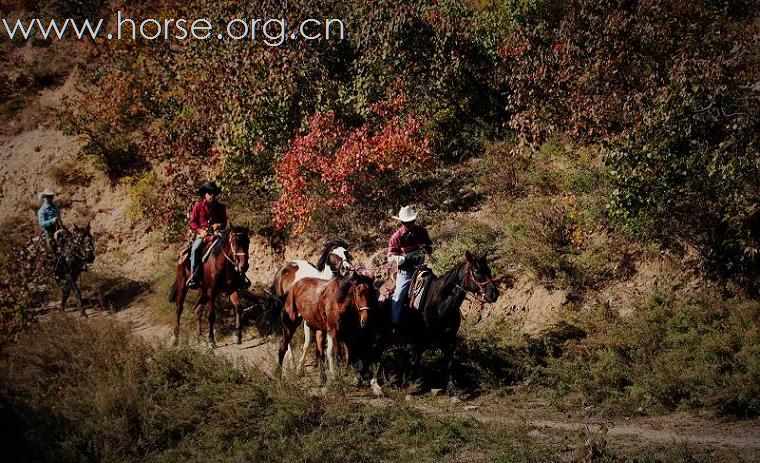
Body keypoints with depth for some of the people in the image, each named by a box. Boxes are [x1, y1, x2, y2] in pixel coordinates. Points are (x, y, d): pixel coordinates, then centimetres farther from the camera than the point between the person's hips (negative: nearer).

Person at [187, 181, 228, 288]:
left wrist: (219, 225, -8)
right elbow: (192, 222, 2)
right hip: (201, 234, -2)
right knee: (195, 249, -30)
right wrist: (200, 231, -16)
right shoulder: (198, 206, 4)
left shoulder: (221, 207, 11)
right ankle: (193, 277, -29)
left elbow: (224, 223, 16)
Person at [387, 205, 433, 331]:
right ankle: (395, 324, 2)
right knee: (398, 298, -9)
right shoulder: (396, 237, -12)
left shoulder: (421, 231, -2)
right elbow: (391, 258, -16)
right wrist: (407, 257, -30)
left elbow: (430, 245, 12)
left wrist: (427, 248, -13)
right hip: (405, 272, -3)